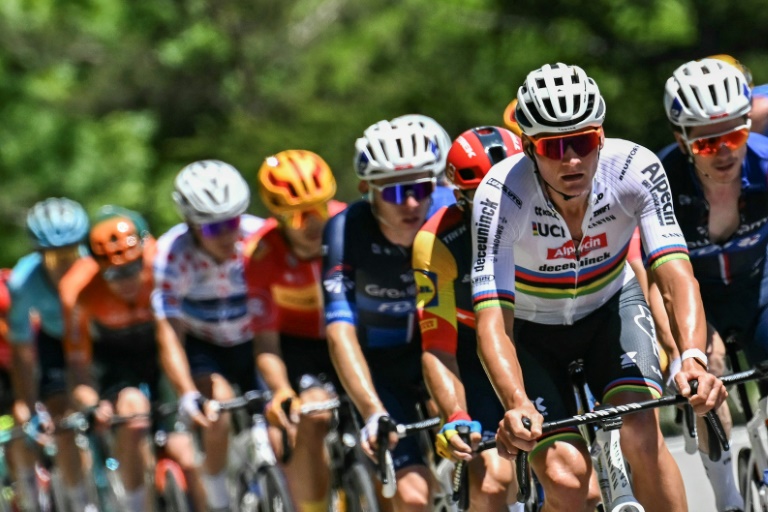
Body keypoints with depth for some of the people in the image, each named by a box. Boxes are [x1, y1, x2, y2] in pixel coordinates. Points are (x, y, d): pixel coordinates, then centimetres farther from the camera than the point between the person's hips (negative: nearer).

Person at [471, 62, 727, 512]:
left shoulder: (635, 168, -29)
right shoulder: (500, 196, -33)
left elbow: (676, 274, -37)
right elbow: (492, 320, -38)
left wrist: (693, 358, -56)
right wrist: (517, 404, -56)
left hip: (611, 306, 1)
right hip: (531, 328, -1)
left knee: (643, 439, -24)